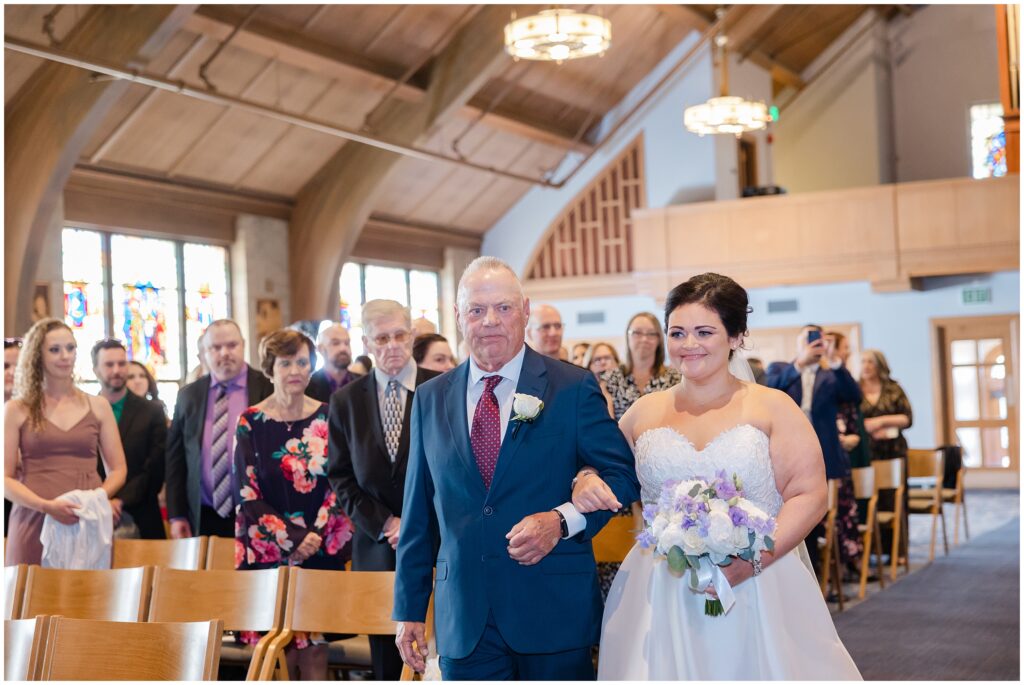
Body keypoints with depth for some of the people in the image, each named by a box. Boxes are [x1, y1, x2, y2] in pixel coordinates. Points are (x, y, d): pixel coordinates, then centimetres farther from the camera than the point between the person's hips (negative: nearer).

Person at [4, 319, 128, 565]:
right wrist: (47, 505, -15)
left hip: (89, 522, 2)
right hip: (35, 523, -1)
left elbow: (118, 469, 10)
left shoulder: (98, 406, 10)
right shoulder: (17, 410, 4)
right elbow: (5, 477, 0)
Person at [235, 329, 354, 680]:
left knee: (315, 652, 1)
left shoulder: (327, 418, 5)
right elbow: (247, 494, -4)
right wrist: (292, 538, -12)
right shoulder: (251, 422, 0)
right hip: (268, 552, -1)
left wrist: (317, 535, -10)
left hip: (323, 550, 1)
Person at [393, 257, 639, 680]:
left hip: (554, 612, -2)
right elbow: (418, 513, 10)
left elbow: (623, 474, -1)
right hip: (462, 619, 2)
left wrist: (562, 520, -18)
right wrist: (409, 609, 9)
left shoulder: (574, 388, -2)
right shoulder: (430, 399, 8)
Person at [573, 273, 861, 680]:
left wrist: (753, 561, -19)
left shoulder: (772, 407, -1)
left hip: (758, 593, -2)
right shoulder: (644, 411, 8)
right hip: (660, 597, 2)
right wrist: (586, 482, -4)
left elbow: (808, 495, -7)